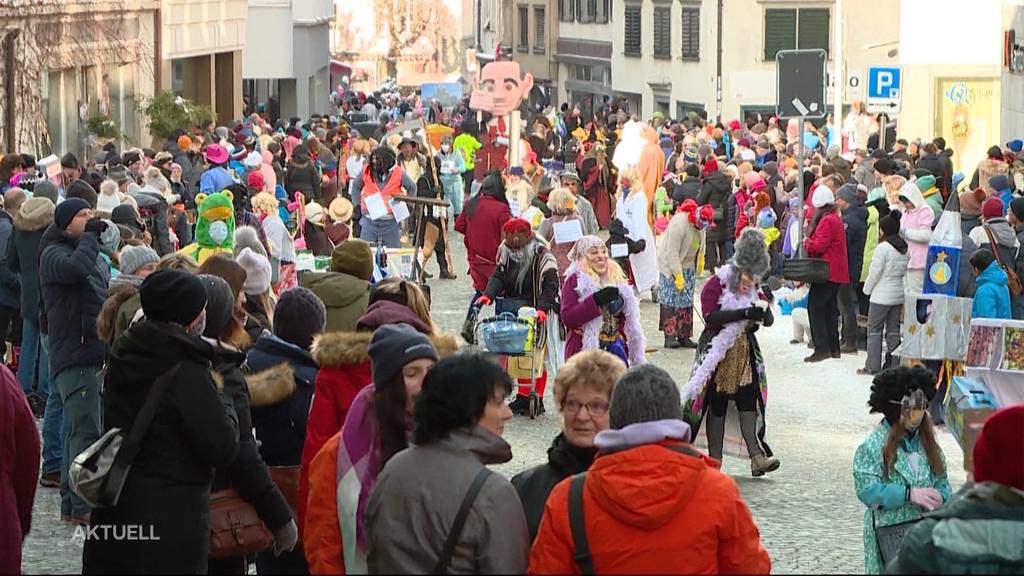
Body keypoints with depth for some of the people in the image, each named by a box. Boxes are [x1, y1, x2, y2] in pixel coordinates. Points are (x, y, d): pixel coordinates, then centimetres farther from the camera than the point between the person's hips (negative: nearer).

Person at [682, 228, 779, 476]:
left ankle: (757, 456, -14)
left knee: (749, 402, -7)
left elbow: (769, 321, 4)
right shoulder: (715, 286, -10)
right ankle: (714, 460, 9)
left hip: (745, 355, 4)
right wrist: (745, 313, -31)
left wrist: (763, 309, -20)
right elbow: (711, 317, -25)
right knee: (717, 407, 2)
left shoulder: (754, 291, 9)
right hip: (717, 356, -4)